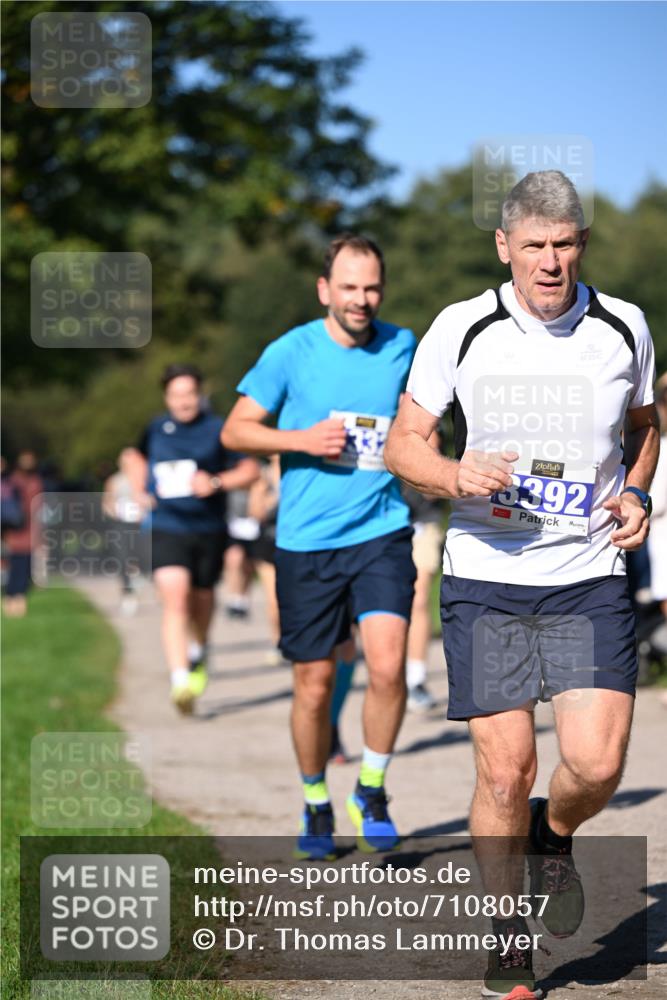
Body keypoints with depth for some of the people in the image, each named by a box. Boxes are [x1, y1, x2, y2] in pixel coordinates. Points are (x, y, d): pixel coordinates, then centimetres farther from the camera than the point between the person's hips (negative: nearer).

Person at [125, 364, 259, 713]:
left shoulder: (217, 429, -3)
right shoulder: (156, 429, 5)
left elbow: (250, 470, -1)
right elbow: (136, 457, 27)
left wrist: (216, 482, -16)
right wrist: (140, 492, 11)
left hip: (208, 530, 0)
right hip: (166, 529, 0)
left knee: (201, 599, 15)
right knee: (175, 598, -18)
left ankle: (197, 654, 48)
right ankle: (180, 681, -26)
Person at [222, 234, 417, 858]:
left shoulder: (403, 348, 6)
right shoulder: (292, 352, -2)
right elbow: (235, 430, 2)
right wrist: (302, 439, -12)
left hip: (381, 531, 1)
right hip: (306, 541, -1)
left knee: (387, 664, -17)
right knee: (314, 682, 5)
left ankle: (371, 790, 5)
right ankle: (316, 804, 27)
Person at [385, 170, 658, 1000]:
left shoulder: (624, 328, 2)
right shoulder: (460, 330, -4)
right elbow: (402, 445, 3)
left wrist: (636, 494, 2)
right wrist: (455, 475, -18)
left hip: (590, 579, 1)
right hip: (485, 577, -1)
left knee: (596, 765, -13)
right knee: (504, 772, -3)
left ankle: (554, 834, 23)